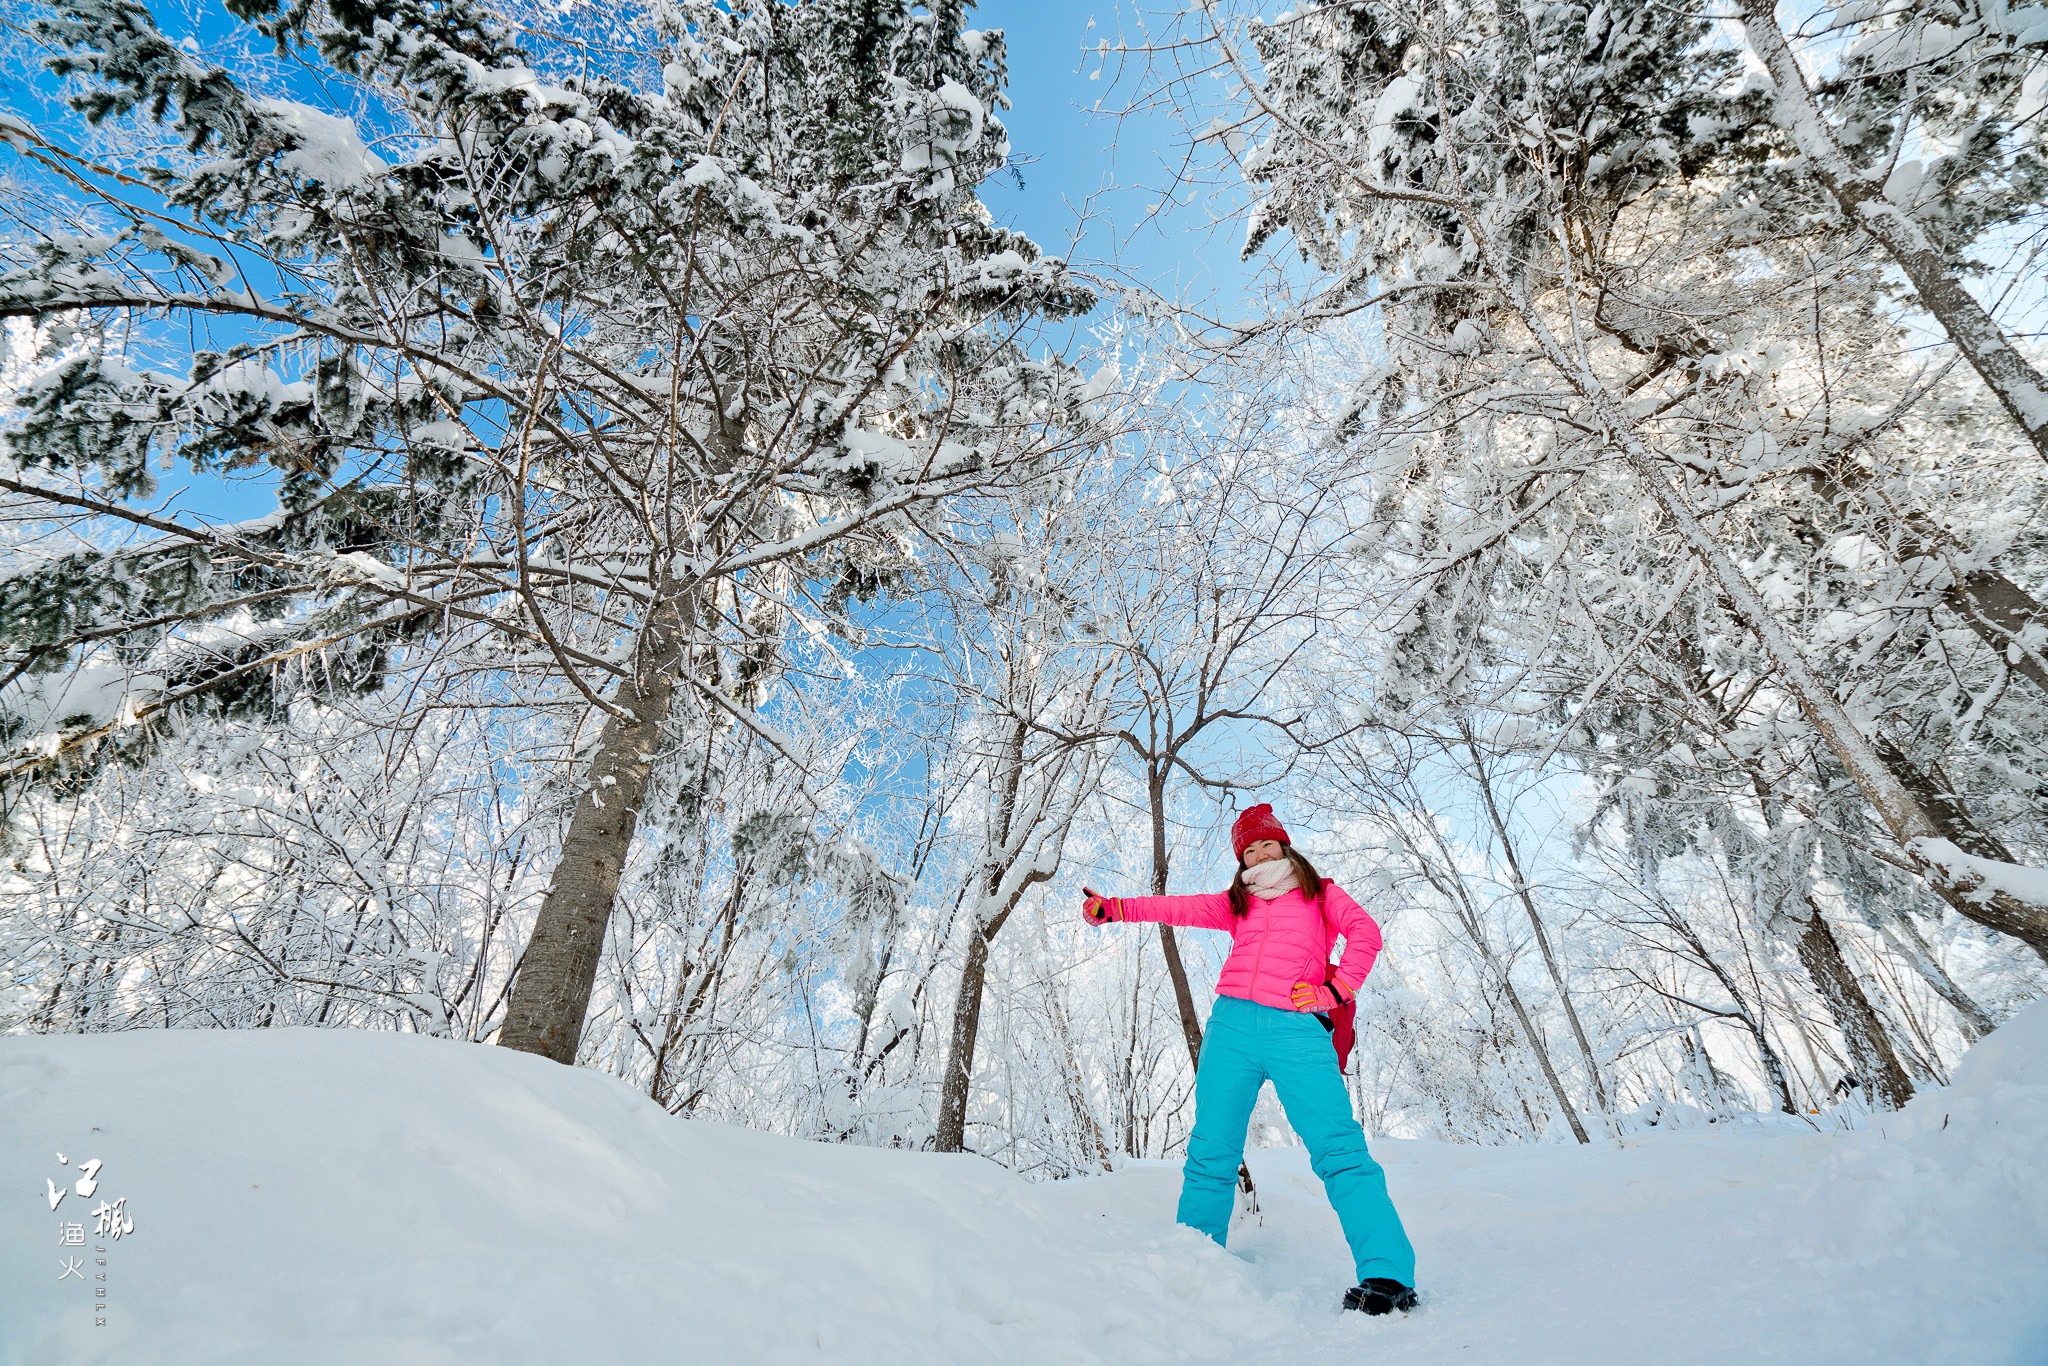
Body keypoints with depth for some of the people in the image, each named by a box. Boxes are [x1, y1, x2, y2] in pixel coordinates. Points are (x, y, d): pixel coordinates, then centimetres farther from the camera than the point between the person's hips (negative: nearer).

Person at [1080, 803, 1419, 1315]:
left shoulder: (1320, 893, 18)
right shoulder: (1236, 903, 24)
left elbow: (1365, 932, 4)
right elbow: (1176, 908, 19)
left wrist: (1334, 991, -5)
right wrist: (1111, 907, 12)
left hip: (1297, 1029, -3)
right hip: (1232, 1027, 3)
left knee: (1339, 1150, -15)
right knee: (1210, 1154, 1)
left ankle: (1388, 1275, -16)